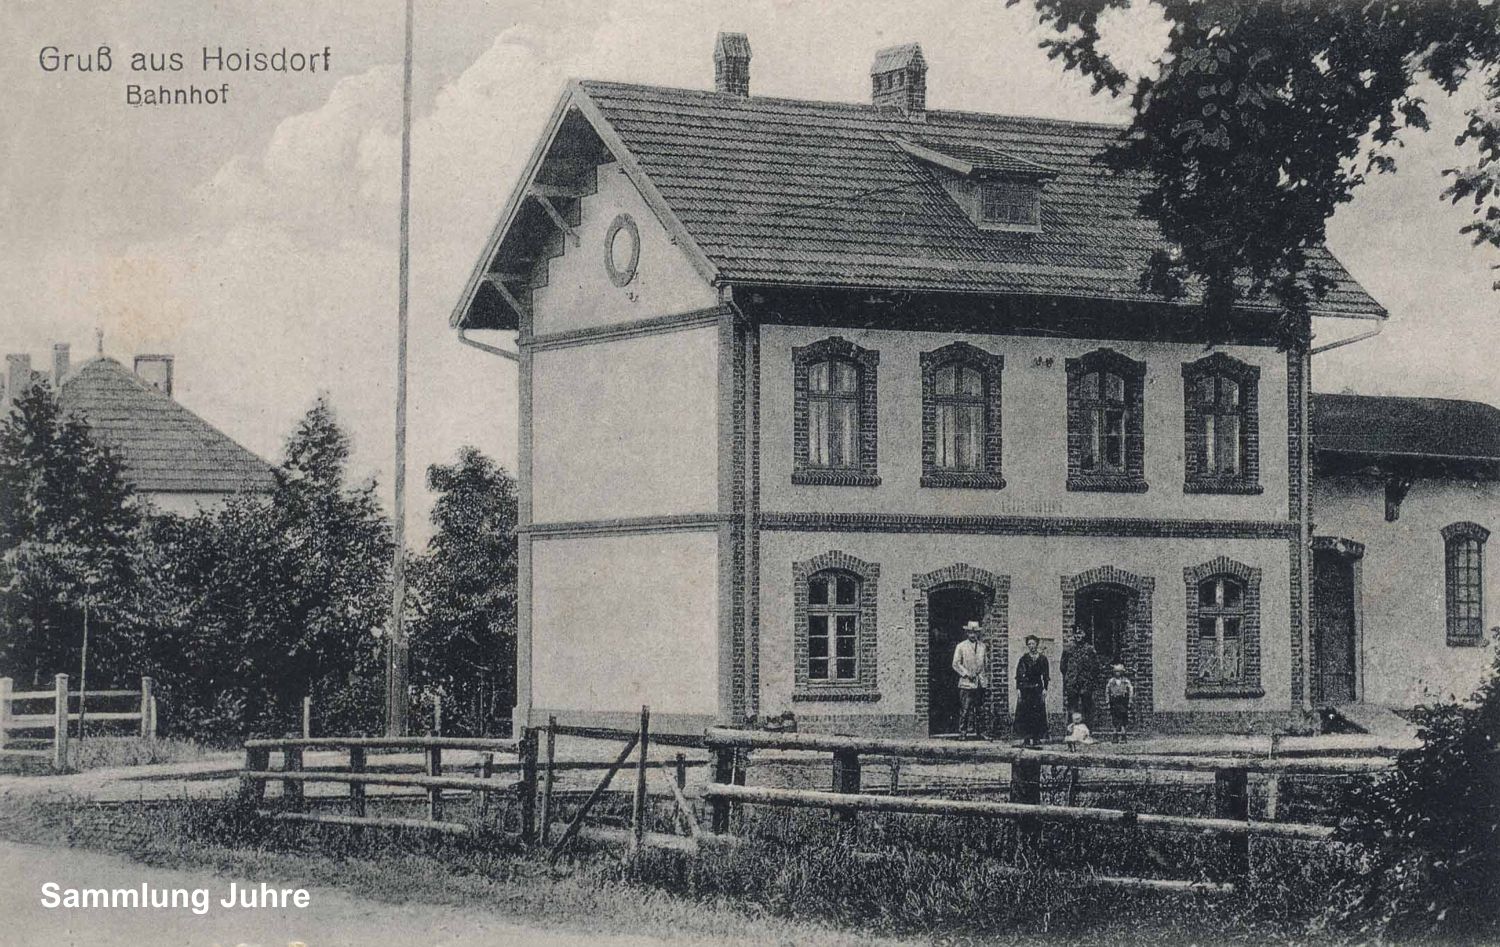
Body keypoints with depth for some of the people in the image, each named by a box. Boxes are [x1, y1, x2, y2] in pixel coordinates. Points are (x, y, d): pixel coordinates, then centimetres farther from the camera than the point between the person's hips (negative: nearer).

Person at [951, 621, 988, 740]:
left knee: (976, 709, 3)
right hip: (966, 683, -4)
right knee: (964, 709, -8)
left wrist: (986, 680, 13)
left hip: (980, 684, 4)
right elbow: (956, 664, -1)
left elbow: (987, 664, 18)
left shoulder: (983, 647, 14)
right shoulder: (961, 646, 3)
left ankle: (973, 730, 9)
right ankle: (962, 733, -7)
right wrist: (966, 673, -12)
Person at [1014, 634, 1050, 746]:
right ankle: (1025, 738, -8)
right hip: (1025, 688, -1)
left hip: (1038, 688, 1)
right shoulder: (1024, 658, 4)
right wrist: (1018, 689, -6)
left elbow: (1045, 676, 8)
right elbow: (1019, 674, 1)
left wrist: (1045, 689, -1)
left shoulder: (1042, 658, 7)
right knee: (1024, 713, -8)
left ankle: (1036, 738, 2)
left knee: (1038, 714, -2)